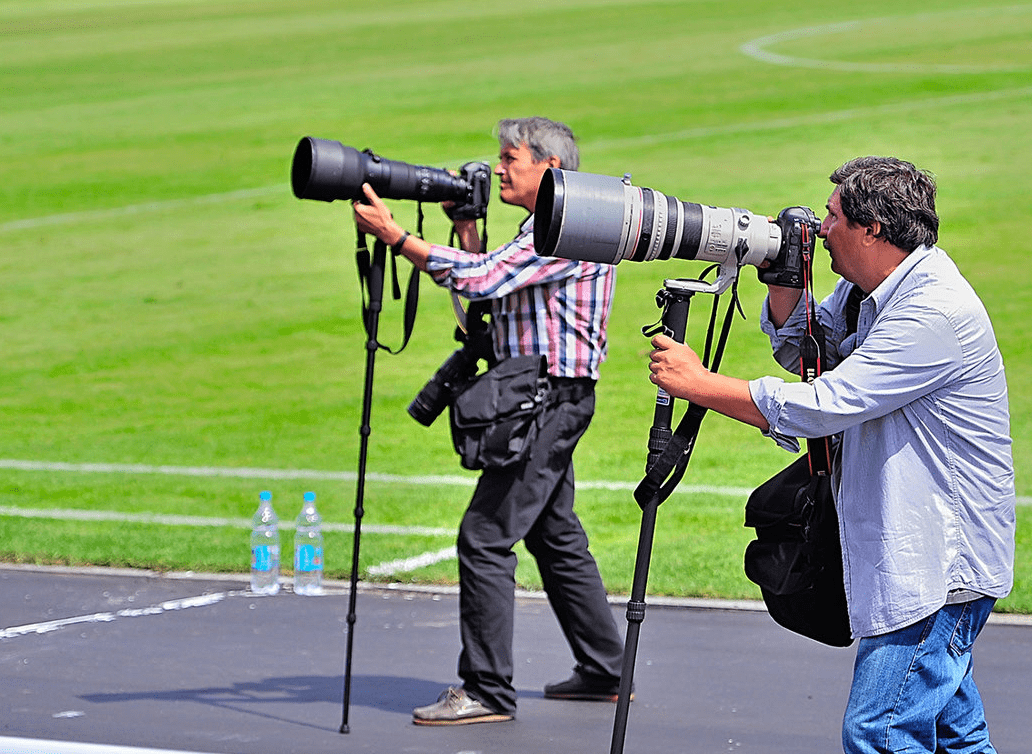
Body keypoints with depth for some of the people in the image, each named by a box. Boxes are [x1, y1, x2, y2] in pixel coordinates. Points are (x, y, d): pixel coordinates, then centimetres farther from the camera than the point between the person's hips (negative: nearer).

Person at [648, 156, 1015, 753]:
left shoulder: (938, 311, -23)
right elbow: (797, 348, 25)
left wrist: (698, 383, -19)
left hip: (941, 564, -10)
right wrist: (784, 277, 4)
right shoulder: (866, 292, 9)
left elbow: (823, 407, -26)